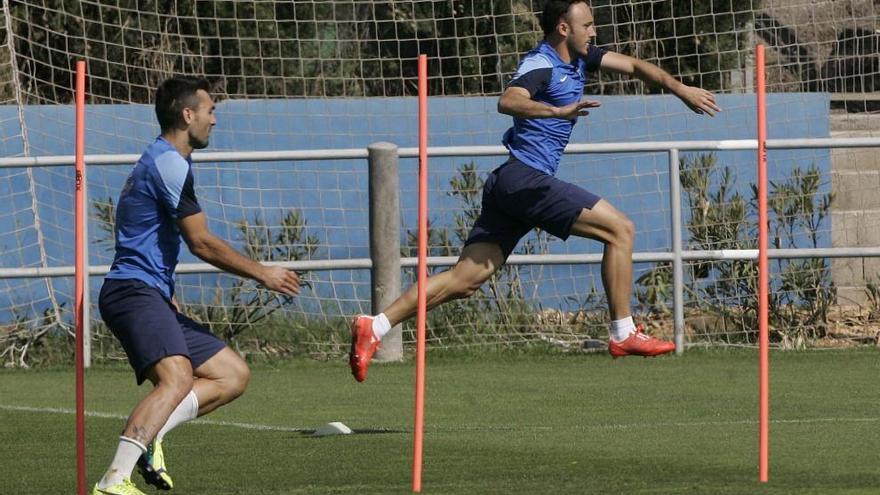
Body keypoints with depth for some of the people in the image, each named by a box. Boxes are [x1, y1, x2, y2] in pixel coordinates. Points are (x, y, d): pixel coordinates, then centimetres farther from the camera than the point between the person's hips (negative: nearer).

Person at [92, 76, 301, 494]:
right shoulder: (170, 163, -9)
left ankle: (148, 434, -10)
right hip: (134, 292, -11)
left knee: (233, 374, 8)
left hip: (154, 297, 11)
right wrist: (262, 274, 0)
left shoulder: (160, 161, 25)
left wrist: (169, 302, 36)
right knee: (177, 377, -32)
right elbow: (201, 243, -11)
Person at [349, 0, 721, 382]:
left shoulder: (578, 58, 17)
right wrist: (560, 111, -43)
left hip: (511, 184, 10)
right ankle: (623, 334, -4)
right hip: (525, 177, -10)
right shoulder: (541, 64, -11)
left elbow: (633, 66, 26)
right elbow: (508, 102, -30)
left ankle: (374, 326, -5)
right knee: (619, 229, -7)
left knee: (465, 279, 2)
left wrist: (680, 89, 22)